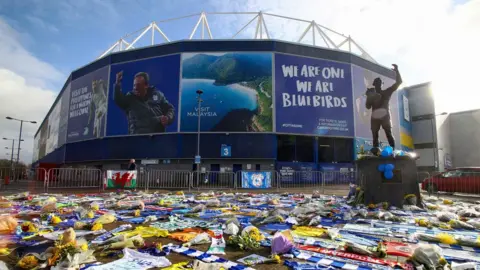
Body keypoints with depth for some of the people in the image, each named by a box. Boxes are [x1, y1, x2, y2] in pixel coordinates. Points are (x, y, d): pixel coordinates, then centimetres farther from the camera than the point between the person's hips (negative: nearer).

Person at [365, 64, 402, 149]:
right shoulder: (372, 95, 20)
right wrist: (368, 97, 2)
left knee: (389, 133, -13)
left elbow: (398, 82, 8)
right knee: (375, 136, -3)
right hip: (375, 118, 2)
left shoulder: (387, 92, 15)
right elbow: (368, 106, 12)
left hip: (385, 116, -2)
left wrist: (397, 70, 3)